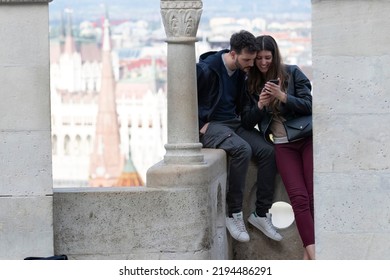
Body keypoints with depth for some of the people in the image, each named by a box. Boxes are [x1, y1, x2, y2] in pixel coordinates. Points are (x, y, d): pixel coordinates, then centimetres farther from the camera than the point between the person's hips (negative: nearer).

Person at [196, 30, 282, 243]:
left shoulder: (241, 72, 8)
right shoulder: (206, 69, -16)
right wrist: (200, 125, -12)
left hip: (233, 123, 7)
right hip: (209, 126, -7)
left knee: (267, 151, -16)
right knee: (242, 149, -34)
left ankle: (261, 213, -10)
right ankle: (233, 214, -26)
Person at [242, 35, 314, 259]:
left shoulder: (292, 73, 4)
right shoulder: (251, 84, 11)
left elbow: (309, 105, -2)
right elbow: (247, 122, 9)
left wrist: (283, 97, -16)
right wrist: (260, 105, -9)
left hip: (308, 139, -1)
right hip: (283, 145, 1)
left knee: (314, 196, -13)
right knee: (299, 197, -16)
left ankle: (310, 249, -10)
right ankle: (312, 251, -22)